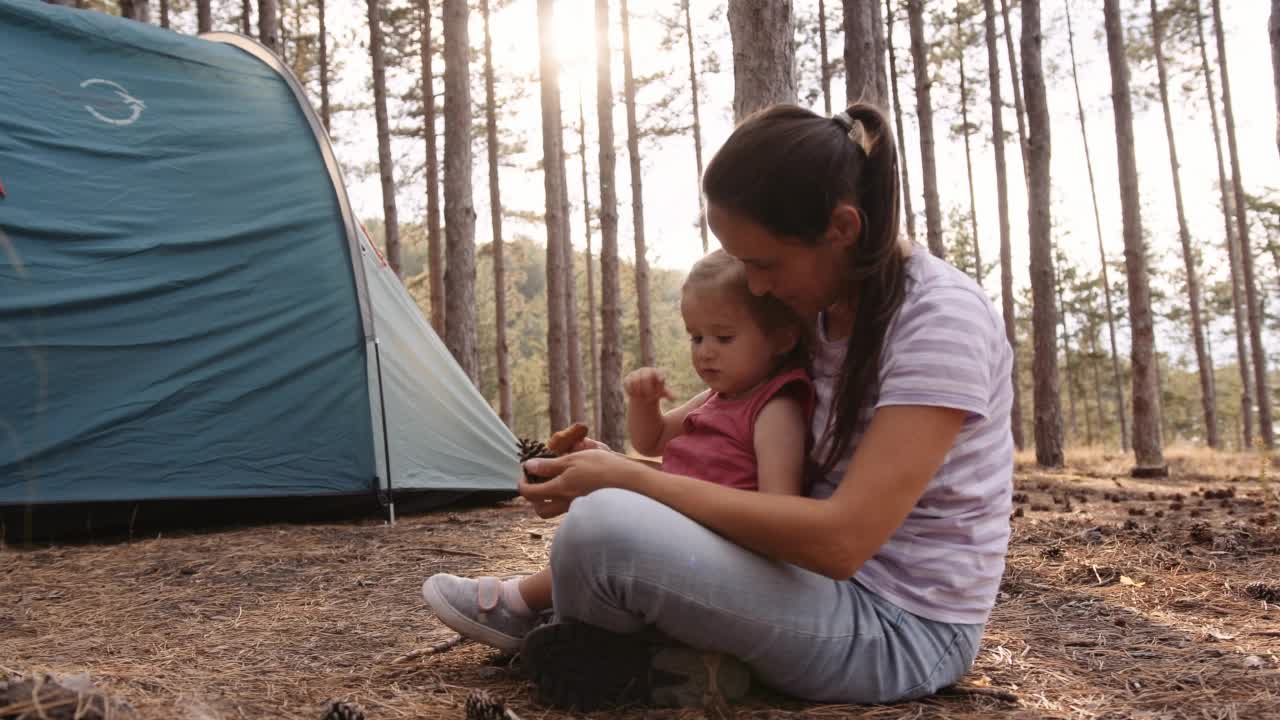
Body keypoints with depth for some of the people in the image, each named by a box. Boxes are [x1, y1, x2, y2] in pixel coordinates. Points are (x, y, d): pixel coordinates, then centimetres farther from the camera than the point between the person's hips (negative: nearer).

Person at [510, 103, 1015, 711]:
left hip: (902, 627, -9)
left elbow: (842, 539, -30)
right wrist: (624, 471, -4)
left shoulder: (941, 318, -22)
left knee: (601, 527, -26)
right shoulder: (826, 308, 5)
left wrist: (630, 480, -26)